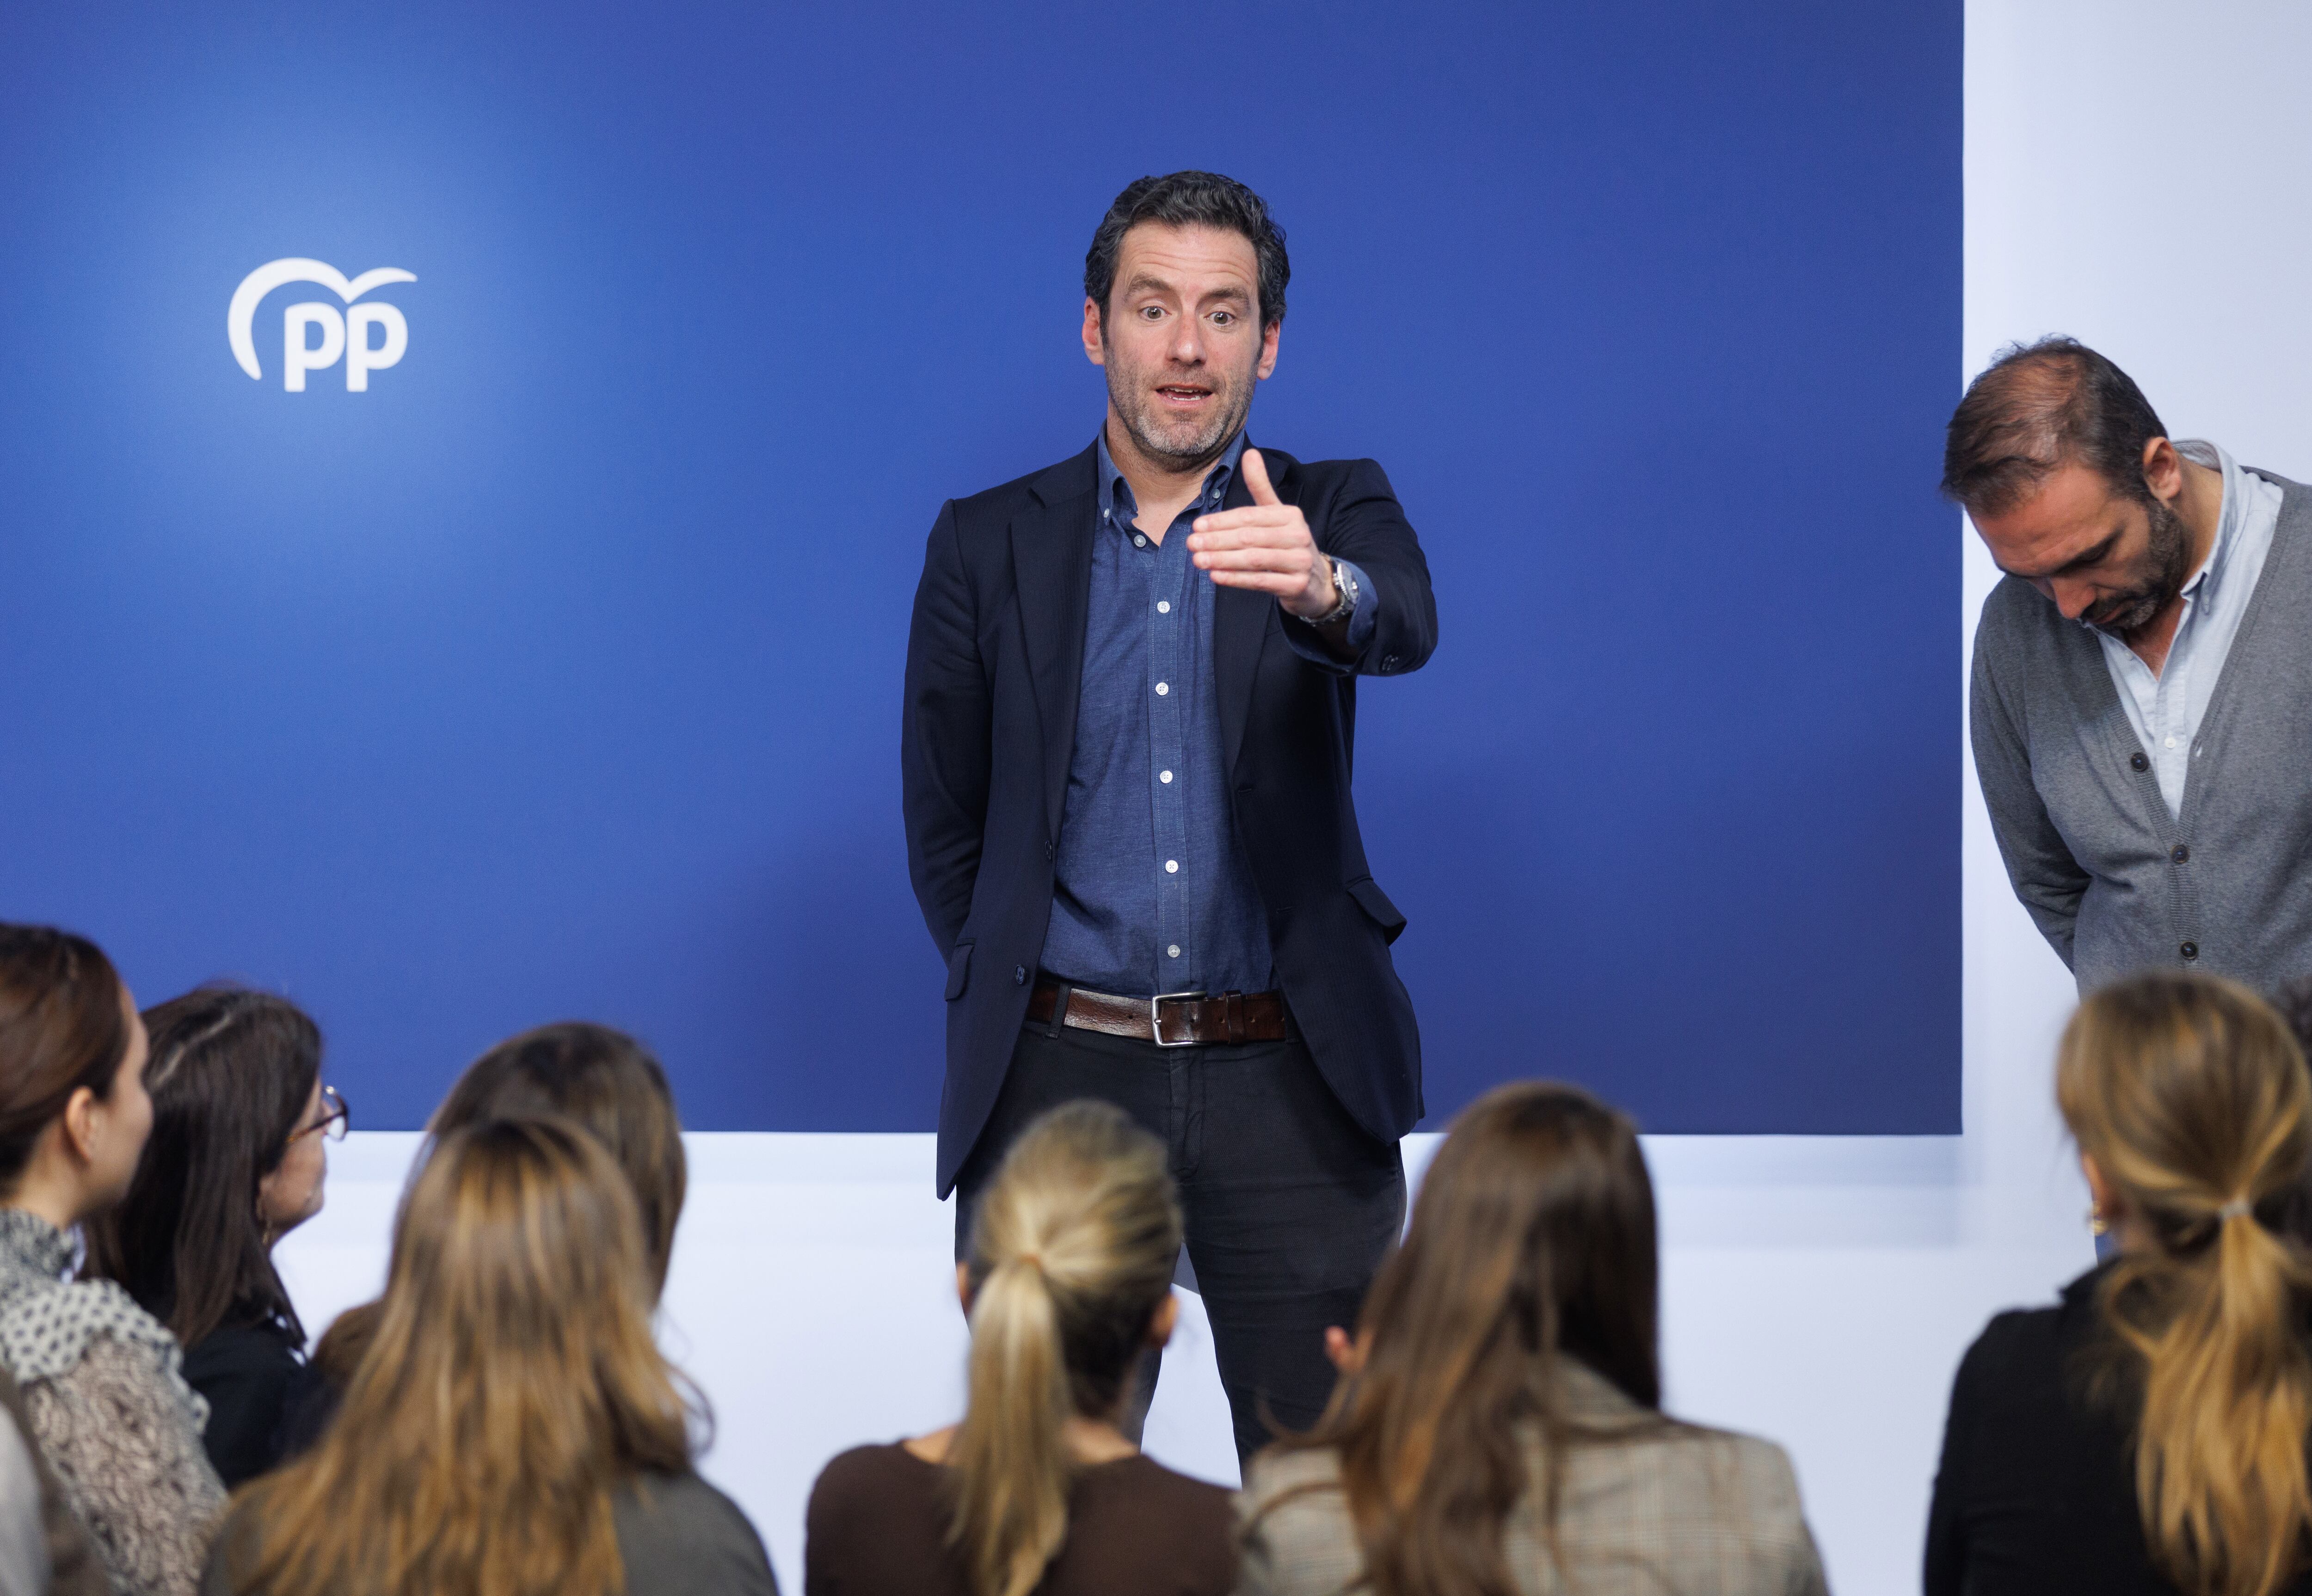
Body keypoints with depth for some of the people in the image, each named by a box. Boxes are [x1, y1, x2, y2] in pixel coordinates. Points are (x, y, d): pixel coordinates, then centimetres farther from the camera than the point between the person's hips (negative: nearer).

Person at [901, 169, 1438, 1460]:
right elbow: (945, 828, 12)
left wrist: (1317, 586, -41)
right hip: (1056, 1075, 1)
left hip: (1291, 1082, -1)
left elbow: (1406, 627, -19)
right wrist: (1022, 1009, 7)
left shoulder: (1335, 514, 5)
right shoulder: (990, 544, 8)